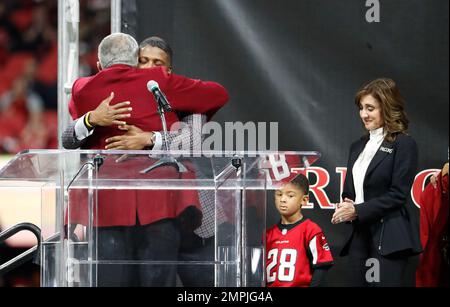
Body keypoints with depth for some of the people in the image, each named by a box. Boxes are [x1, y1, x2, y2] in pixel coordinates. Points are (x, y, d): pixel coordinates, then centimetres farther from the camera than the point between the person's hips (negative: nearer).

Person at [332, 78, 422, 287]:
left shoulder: (404, 145, -5)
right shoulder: (358, 146, 18)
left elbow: (398, 194, -11)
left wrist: (358, 211, -13)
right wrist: (345, 207, -3)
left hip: (388, 239, -7)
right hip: (358, 236, 7)